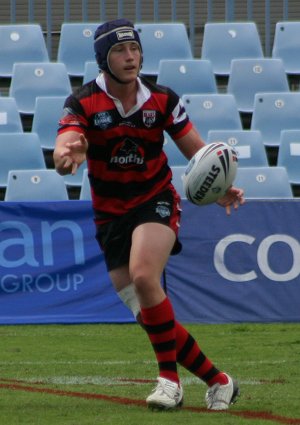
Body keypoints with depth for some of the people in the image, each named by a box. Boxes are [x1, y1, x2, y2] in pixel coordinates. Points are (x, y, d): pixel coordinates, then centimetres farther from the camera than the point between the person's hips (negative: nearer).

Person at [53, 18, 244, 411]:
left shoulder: (162, 100, -5)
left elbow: (197, 151, -1)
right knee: (149, 316, -1)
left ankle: (170, 379, -20)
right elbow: (65, 149, -25)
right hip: (110, 215, 2)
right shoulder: (83, 104, -9)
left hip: (156, 202, -2)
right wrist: (67, 156, -51)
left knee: (143, 276, -30)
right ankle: (218, 381, 14)